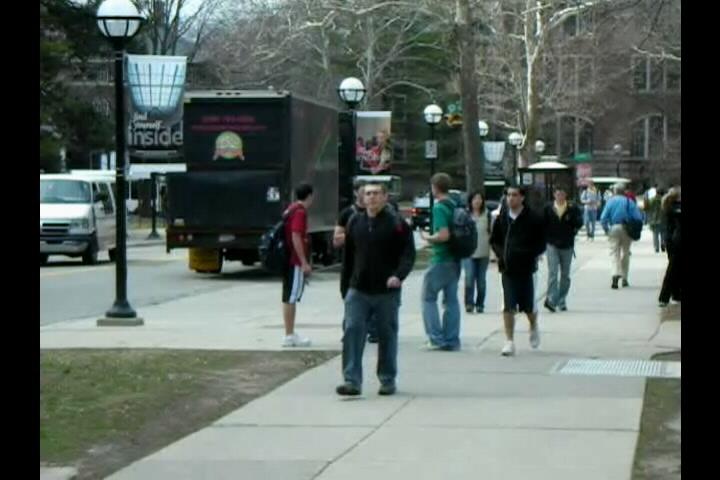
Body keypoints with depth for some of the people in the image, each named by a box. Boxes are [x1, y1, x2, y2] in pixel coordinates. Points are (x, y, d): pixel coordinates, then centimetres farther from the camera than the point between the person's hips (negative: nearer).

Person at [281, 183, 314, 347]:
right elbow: (296, 237, -22)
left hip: (288, 260, 10)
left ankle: (290, 334, 18)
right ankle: (289, 336, -5)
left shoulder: (291, 209, 15)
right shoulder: (300, 212, -14)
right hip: (295, 261, -10)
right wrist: (304, 262, -22)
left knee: (289, 298, 12)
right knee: (291, 298, -7)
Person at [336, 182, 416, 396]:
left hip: (387, 291, -3)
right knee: (352, 332, -8)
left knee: (387, 336, 8)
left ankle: (387, 381, 20)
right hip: (358, 290, 3)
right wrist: (347, 280, 13)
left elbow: (409, 253, -7)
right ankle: (352, 380, -8)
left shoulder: (397, 224, -5)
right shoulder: (355, 222, 8)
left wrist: (399, 275, -23)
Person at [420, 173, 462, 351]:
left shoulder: (439, 208, -16)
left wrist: (427, 238, -8)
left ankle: (437, 338, 0)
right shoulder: (454, 206, 9)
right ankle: (452, 340, 10)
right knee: (451, 299, 10)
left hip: (441, 260, -8)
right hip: (455, 260, 8)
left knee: (428, 297, 3)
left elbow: (444, 235, -25)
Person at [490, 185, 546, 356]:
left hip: (526, 268, -2)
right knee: (508, 307, -5)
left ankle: (534, 327, 39)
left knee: (528, 306, 8)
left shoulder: (533, 219, -5)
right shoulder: (502, 218, 3)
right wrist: (501, 253, -3)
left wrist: (528, 255, -14)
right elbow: (494, 240, 14)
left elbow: (541, 244, 0)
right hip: (507, 268, 2)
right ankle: (509, 341, 0)